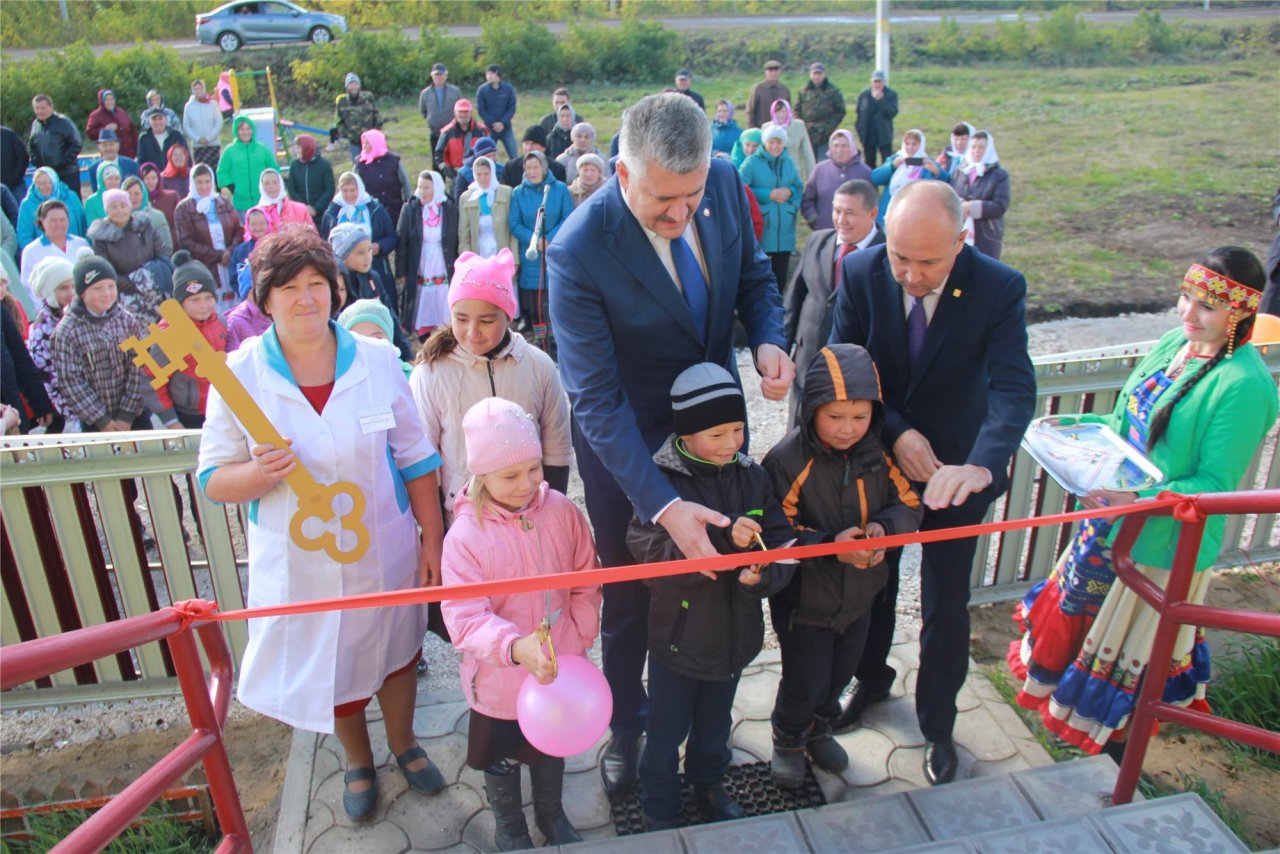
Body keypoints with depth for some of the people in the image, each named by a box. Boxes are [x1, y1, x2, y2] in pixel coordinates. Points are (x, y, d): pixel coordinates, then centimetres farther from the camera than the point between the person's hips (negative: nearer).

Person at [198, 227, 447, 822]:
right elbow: (213, 479, -7)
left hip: (384, 549, 1)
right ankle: (358, 761, 49)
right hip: (300, 561, 0)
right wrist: (261, 473, -29)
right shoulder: (240, 375, -11)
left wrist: (432, 538, -2)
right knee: (329, 662, 19)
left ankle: (403, 743, 51)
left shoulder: (376, 361, -9)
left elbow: (414, 458, -2)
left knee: (396, 650, 20)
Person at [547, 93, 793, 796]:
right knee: (628, 593, 15)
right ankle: (626, 725, 44)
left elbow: (753, 273, 4)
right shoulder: (578, 251, -31)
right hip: (623, 441, -4)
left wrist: (767, 339, -18)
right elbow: (596, 400, -30)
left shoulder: (724, 184, -14)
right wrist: (664, 505, -37)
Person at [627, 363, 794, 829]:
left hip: (734, 631, 4)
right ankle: (659, 813, 42)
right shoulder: (661, 481, -22)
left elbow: (781, 545, -7)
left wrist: (761, 574, -28)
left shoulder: (752, 476, -7)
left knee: (715, 725, 29)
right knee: (666, 734, 17)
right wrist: (724, 540, -39)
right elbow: (648, 550, -31)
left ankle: (708, 783, 56)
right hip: (678, 635, -4)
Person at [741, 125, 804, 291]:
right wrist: (768, 195, -15)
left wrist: (790, 192, -8)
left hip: (784, 230, 4)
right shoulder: (752, 162, -5)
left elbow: (800, 189, 15)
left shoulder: (789, 162, 11)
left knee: (781, 273, 8)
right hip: (760, 229, -4)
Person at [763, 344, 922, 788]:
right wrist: (830, 544, -36)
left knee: (839, 674, 24)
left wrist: (883, 526, -23)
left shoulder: (880, 452, -11)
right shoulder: (786, 460, -25)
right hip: (804, 600, -5)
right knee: (804, 681, 11)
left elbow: (910, 504, -2)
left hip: (859, 594, 5)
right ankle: (789, 740, 43)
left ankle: (818, 729, 55)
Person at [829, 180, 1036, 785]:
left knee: (945, 605, 7)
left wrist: (982, 465, -49)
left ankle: (937, 726, 33)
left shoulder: (999, 288, -22)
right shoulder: (861, 273, -17)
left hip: (957, 468, -2)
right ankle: (872, 678, 50)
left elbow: (1013, 389, -30)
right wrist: (894, 432, -23)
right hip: (878, 457, 2)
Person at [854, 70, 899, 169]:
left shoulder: (891, 95, -1)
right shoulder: (863, 94, 4)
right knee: (869, 163, 9)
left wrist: (881, 99, -20)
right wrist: (859, 128, 1)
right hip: (868, 135, 2)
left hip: (884, 135, -2)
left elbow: (893, 112, -14)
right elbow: (858, 113, 10)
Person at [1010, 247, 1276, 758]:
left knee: (1132, 652, 12)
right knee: (1081, 611, 24)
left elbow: (1216, 482, -22)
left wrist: (1140, 500, -35)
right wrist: (1084, 427, -3)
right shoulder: (1176, 341, -1)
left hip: (1164, 540, -7)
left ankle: (1115, 760, 35)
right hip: (1114, 517, 7)